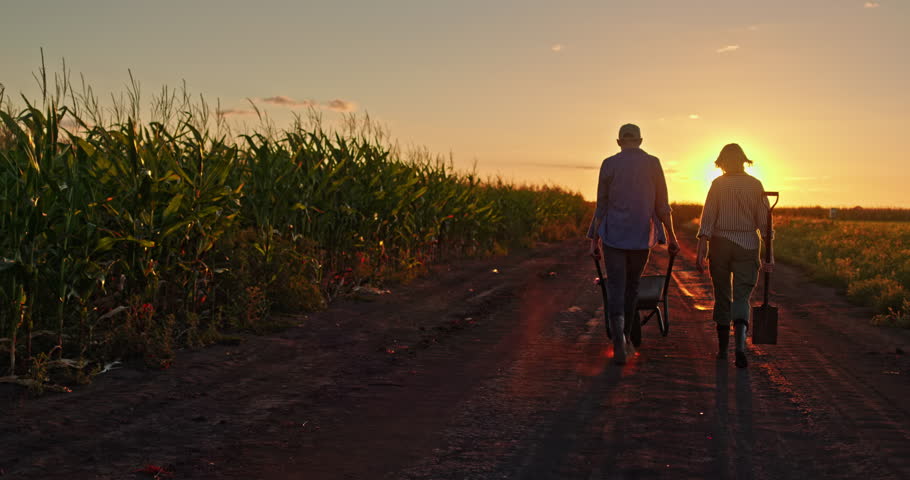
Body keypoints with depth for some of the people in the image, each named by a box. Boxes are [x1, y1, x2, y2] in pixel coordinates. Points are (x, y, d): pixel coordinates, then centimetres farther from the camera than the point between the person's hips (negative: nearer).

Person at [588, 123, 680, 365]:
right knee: (632, 285, 21)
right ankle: (624, 334, 30)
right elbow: (662, 205, 0)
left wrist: (594, 240, 5)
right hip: (641, 237, 1)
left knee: (615, 290, -1)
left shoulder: (609, 164, -2)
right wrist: (671, 236, 10)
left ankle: (618, 339, -20)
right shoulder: (653, 163, 0)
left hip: (613, 236, -1)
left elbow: (601, 206, -1)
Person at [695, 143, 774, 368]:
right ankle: (740, 345, -23)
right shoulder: (755, 185, 2)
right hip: (747, 244, 0)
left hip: (720, 242, 0)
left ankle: (723, 348, 21)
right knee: (741, 297, -1)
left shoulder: (718, 184, -2)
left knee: (722, 296, 12)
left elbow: (708, 218, -8)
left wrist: (701, 249, -8)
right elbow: (764, 222, 0)